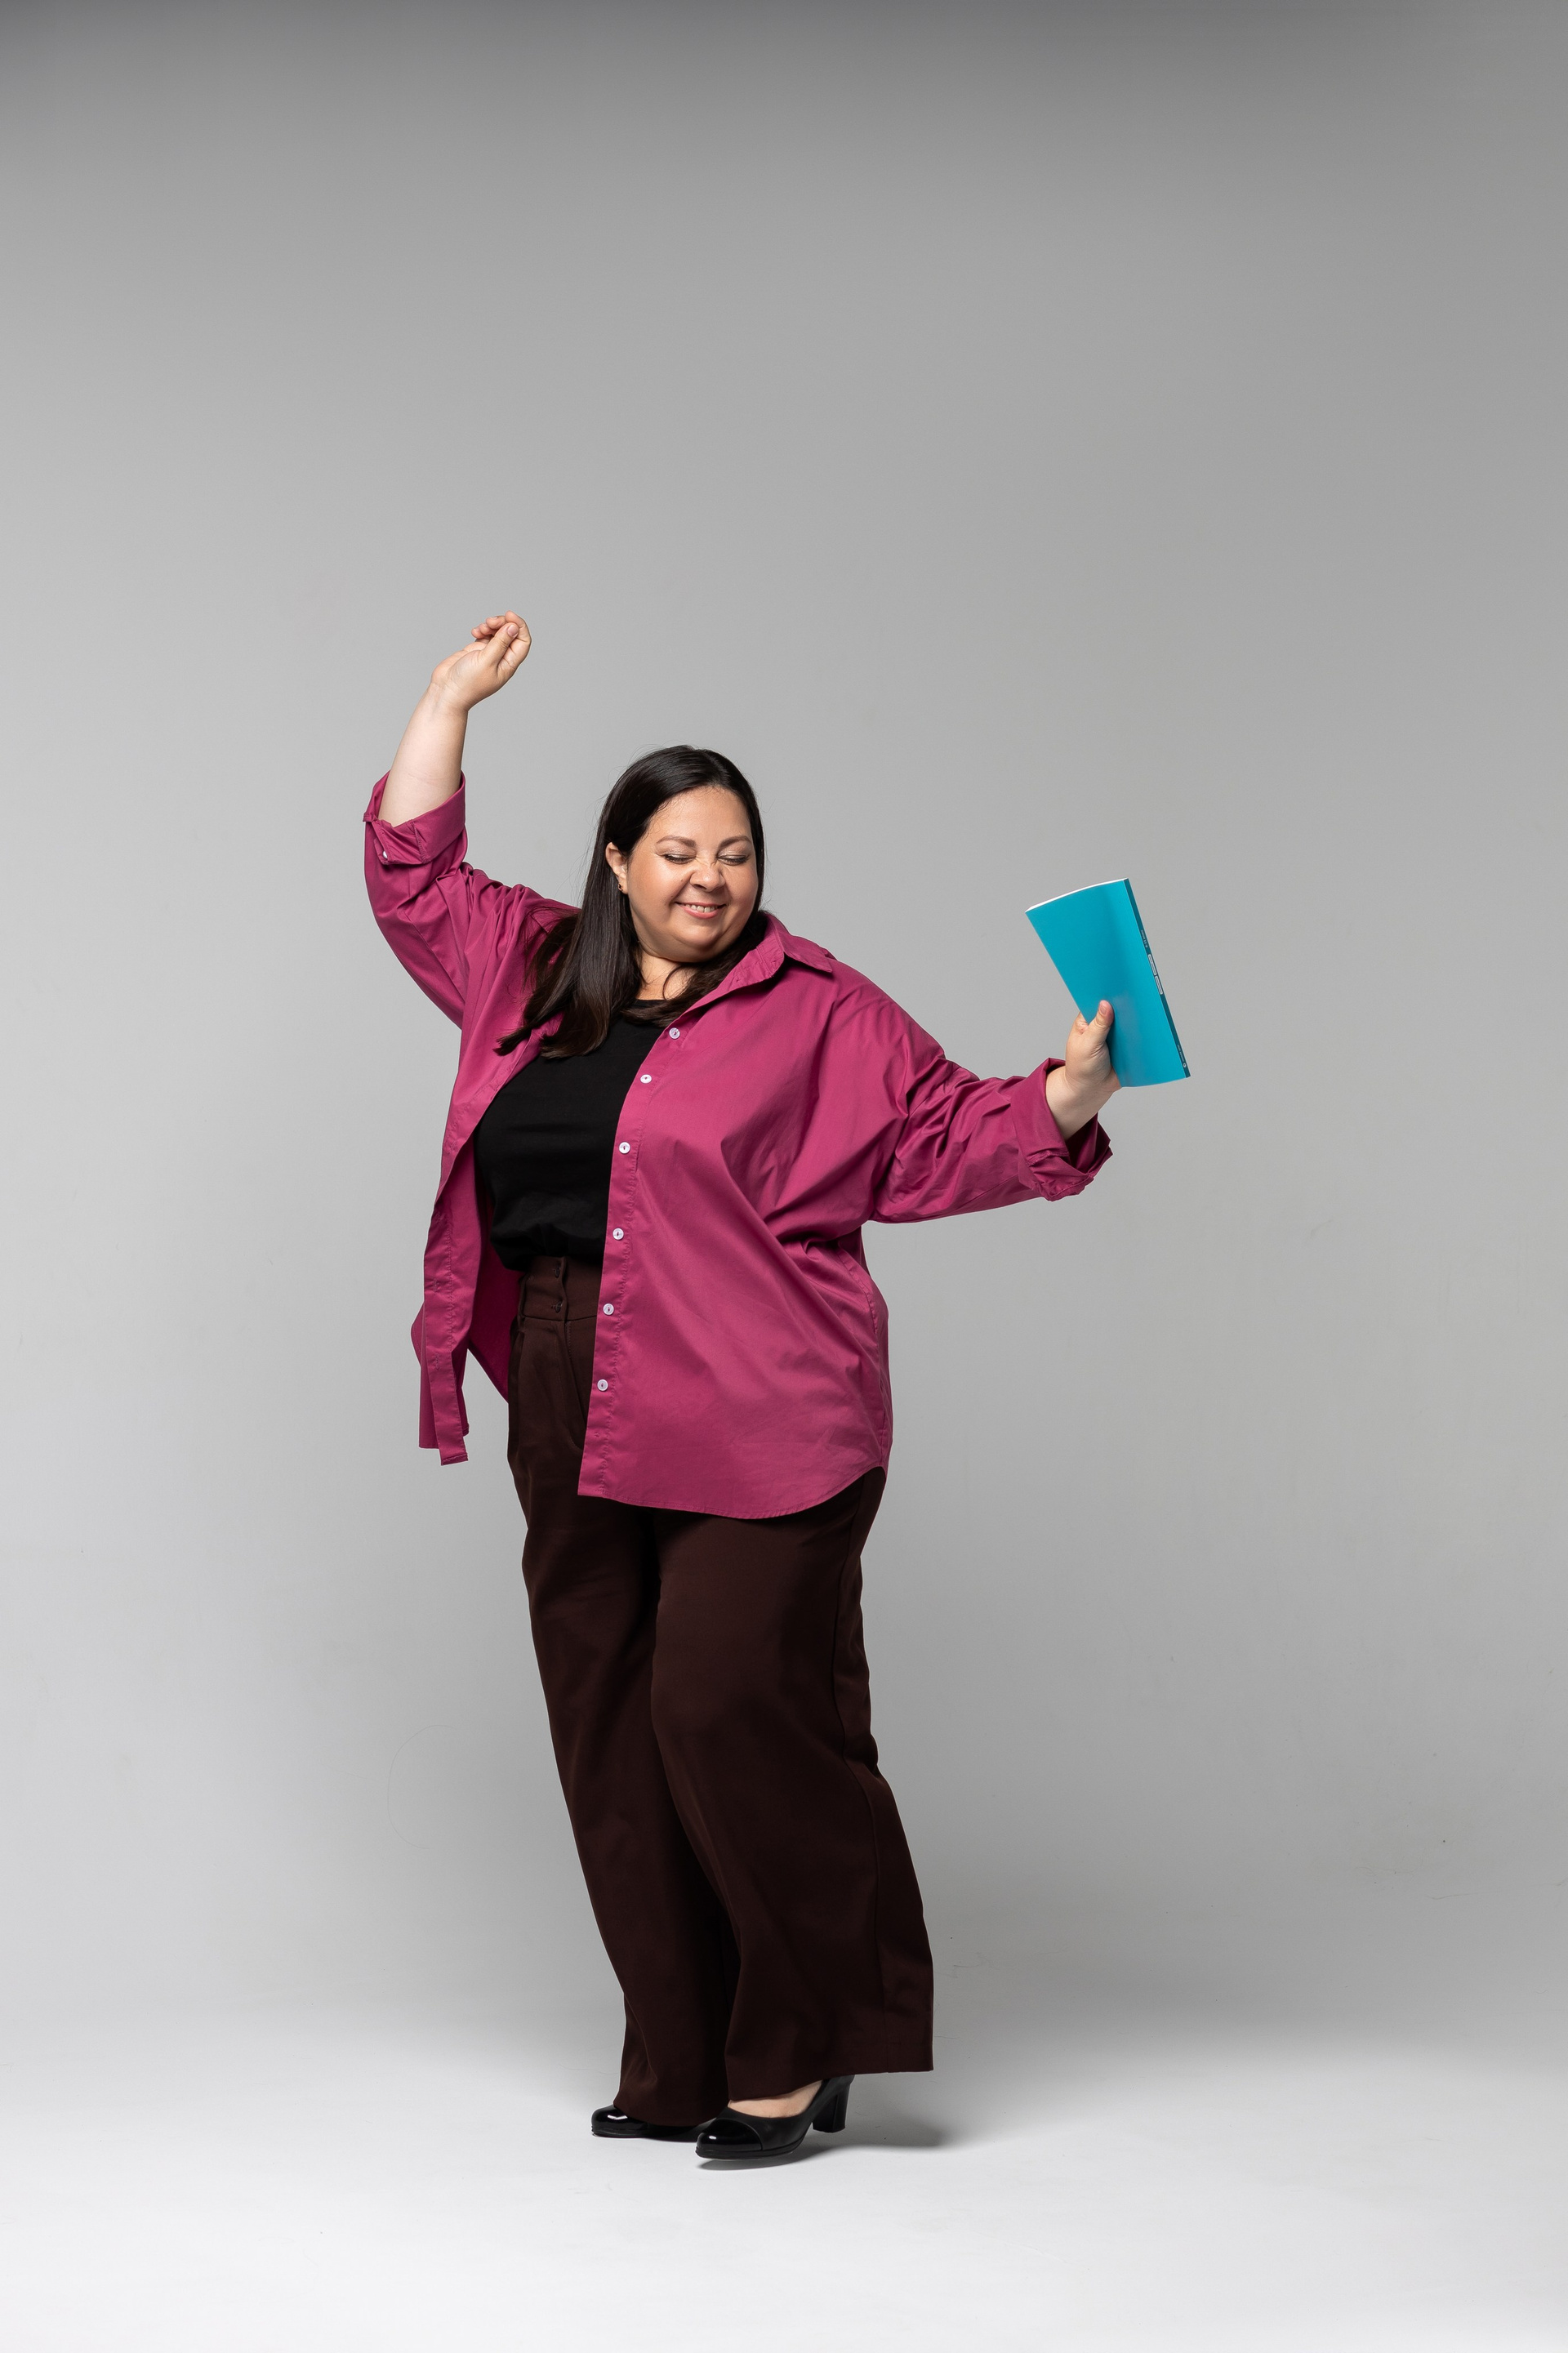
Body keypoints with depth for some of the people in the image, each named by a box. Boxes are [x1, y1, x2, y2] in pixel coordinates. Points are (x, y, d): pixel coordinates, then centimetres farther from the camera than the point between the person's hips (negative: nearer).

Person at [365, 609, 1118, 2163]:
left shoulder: (812, 1011, 2)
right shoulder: (532, 976, 15)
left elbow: (942, 1136, 2)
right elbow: (412, 870, 24)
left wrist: (1070, 1094, -13)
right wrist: (451, 699, 22)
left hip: (758, 1436, -6)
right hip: (579, 1437, 6)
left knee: (737, 1714, -12)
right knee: (614, 1741, 7)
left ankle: (805, 2050, 1)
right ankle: (682, 2069, 15)